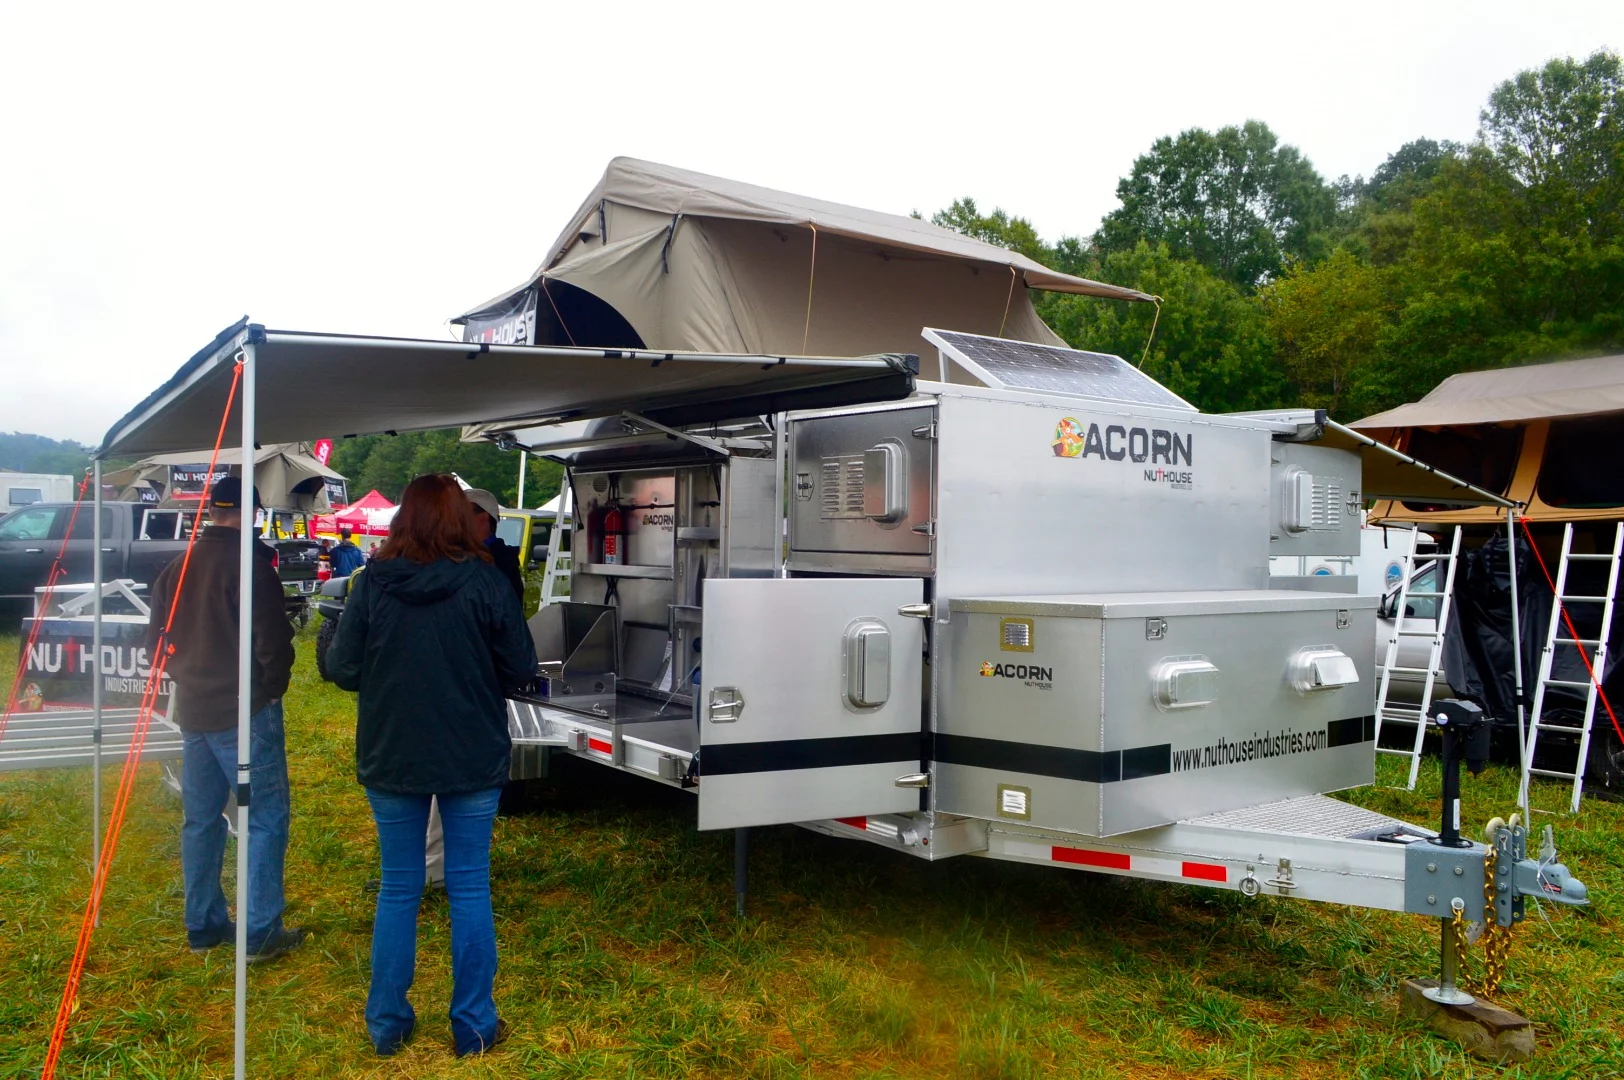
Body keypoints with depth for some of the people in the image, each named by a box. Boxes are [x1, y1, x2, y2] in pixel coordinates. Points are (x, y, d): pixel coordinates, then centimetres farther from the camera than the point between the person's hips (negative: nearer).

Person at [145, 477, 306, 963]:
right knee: (265, 817, -1)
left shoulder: (174, 570, 9)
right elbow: (273, 639, -18)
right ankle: (260, 932, -1)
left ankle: (203, 925, 23)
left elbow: (155, 643, 15)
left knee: (200, 819, 15)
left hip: (193, 711, 8)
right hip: (245, 710, -7)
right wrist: (273, 685, -3)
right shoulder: (248, 565, -15)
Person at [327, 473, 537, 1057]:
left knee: (398, 888, 14)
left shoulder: (373, 582, -8)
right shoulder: (484, 582, -12)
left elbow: (341, 668, -3)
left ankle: (387, 1025, 25)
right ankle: (473, 1026, 18)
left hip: (390, 760, 2)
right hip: (473, 761, -1)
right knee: (470, 888, 9)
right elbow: (520, 669, -6)